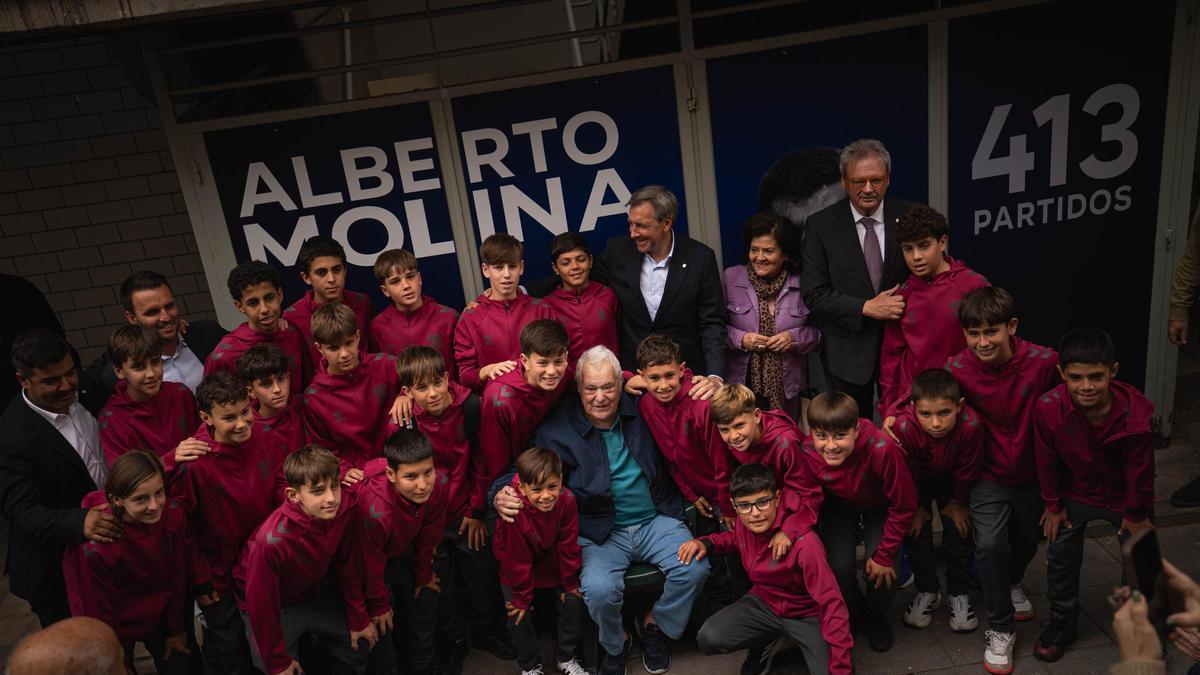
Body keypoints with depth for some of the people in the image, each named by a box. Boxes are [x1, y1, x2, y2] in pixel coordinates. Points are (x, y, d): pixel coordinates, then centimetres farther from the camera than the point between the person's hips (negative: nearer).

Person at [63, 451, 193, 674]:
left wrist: (175, 629, 4)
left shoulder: (174, 516, -23)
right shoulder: (94, 547, -33)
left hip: (159, 614, 4)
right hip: (117, 626, -3)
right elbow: (99, 613, -18)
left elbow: (176, 578, -7)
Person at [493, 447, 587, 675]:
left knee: (573, 602, -5)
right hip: (520, 572, -2)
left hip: (554, 566, 3)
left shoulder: (566, 501, -26)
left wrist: (570, 582, -4)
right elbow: (515, 558, -21)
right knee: (519, 614, -10)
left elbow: (568, 546, -13)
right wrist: (522, 596, -12)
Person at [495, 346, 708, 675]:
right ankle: (614, 644, 9)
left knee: (695, 568, -20)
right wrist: (502, 496, -23)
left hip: (656, 521, 3)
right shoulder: (556, 430, -5)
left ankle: (655, 624, 14)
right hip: (600, 532, -2)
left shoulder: (640, 409, 2)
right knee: (598, 589, -29)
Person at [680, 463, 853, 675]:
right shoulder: (743, 524, -12)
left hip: (807, 615, -4)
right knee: (708, 639, -19)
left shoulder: (804, 542, -32)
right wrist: (706, 543, -6)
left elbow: (831, 602, -29)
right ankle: (765, 641, 12)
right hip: (763, 604, 5)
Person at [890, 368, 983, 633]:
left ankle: (959, 594, 24)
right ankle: (927, 591, 24)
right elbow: (907, 473, -21)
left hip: (950, 480, 1)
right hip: (917, 482, -1)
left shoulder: (970, 424, -39)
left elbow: (967, 470, -17)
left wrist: (957, 502, -2)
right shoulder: (905, 427, -42)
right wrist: (917, 507, -7)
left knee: (959, 533, 2)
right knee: (917, 533, 0)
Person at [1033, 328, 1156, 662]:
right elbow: (1046, 460, -13)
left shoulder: (1135, 413, -34)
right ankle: (1061, 623, 30)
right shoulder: (1049, 408, -31)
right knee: (1060, 558, 8)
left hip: (1124, 497, 0)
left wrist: (1136, 514, -4)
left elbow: (1139, 468, -17)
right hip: (1075, 493, 1)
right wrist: (1052, 504, -2)